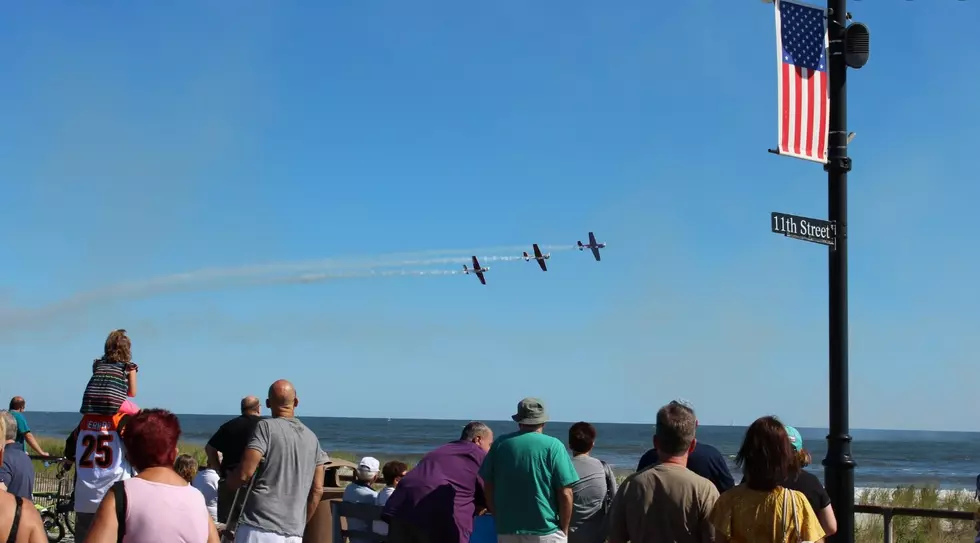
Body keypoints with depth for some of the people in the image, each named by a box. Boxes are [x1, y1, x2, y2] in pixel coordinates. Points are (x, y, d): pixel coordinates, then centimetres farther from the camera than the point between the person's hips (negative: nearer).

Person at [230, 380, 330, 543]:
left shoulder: (266, 427, -2)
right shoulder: (312, 438, 14)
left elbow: (245, 473, -11)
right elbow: (317, 490, 14)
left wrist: (229, 484, 10)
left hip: (260, 526, -5)